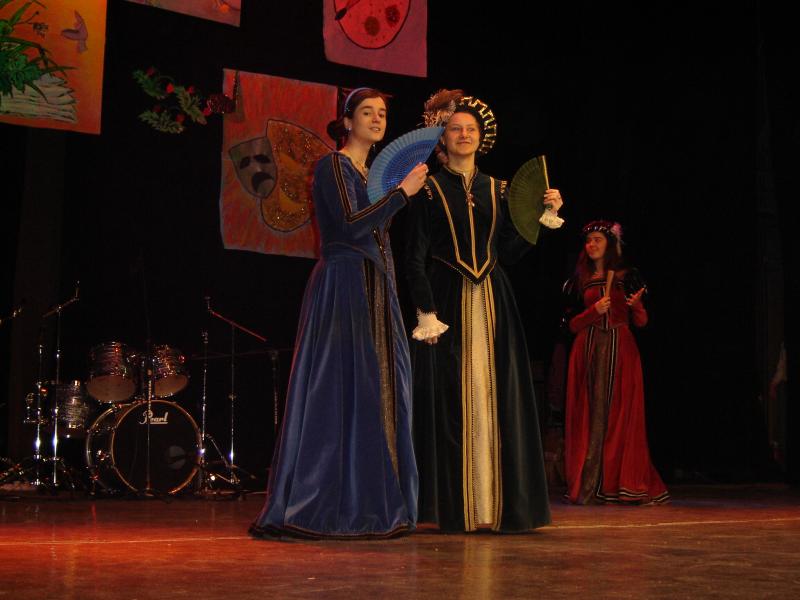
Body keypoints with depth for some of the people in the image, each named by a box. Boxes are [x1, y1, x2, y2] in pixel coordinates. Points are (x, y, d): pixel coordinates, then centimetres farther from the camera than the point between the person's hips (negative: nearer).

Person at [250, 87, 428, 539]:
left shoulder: (374, 174, 20)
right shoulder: (332, 167, -5)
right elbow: (351, 226, -18)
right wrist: (402, 192, -15)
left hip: (376, 292, 8)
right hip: (343, 288, -8)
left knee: (379, 392, 6)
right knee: (340, 390, -10)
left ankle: (371, 508, 11)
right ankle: (317, 507, -5)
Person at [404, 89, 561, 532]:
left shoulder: (496, 190, 13)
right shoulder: (430, 190, 1)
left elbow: (508, 251, 12)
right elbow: (414, 259, -3)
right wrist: (426, 312, -13)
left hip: (492, 304, 4)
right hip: (447, 301, -4)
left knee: (494, 399, 1)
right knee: (452, 400, -5)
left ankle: (493, 505, 6)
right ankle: (454, 508, 1)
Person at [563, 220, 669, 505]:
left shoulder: (628, 277, 8)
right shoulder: (581, 280, 12)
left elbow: (642, 321, 6)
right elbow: (573, 324, 9)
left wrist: (636, 305, -15)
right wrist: (594, 311, -8)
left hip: (620, 351, -1)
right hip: (589, 351, 1)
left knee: (621, 414, -5)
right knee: (591, 414, -3)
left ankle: (624, 484, -1)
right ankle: (588, 485, -3)